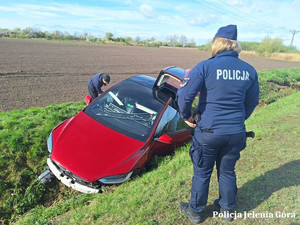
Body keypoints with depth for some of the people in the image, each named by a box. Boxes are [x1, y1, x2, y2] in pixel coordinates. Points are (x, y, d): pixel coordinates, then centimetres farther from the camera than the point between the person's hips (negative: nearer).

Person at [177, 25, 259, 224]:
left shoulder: (206, 67, -13)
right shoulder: (249, 70, 2)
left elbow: (185, 95, -17)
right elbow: (252, 102, 12)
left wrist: (187, 116, 0)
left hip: (209, 131, -4)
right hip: (236, 133, 4)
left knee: (202, 173, 14)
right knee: (227, 171, 22)